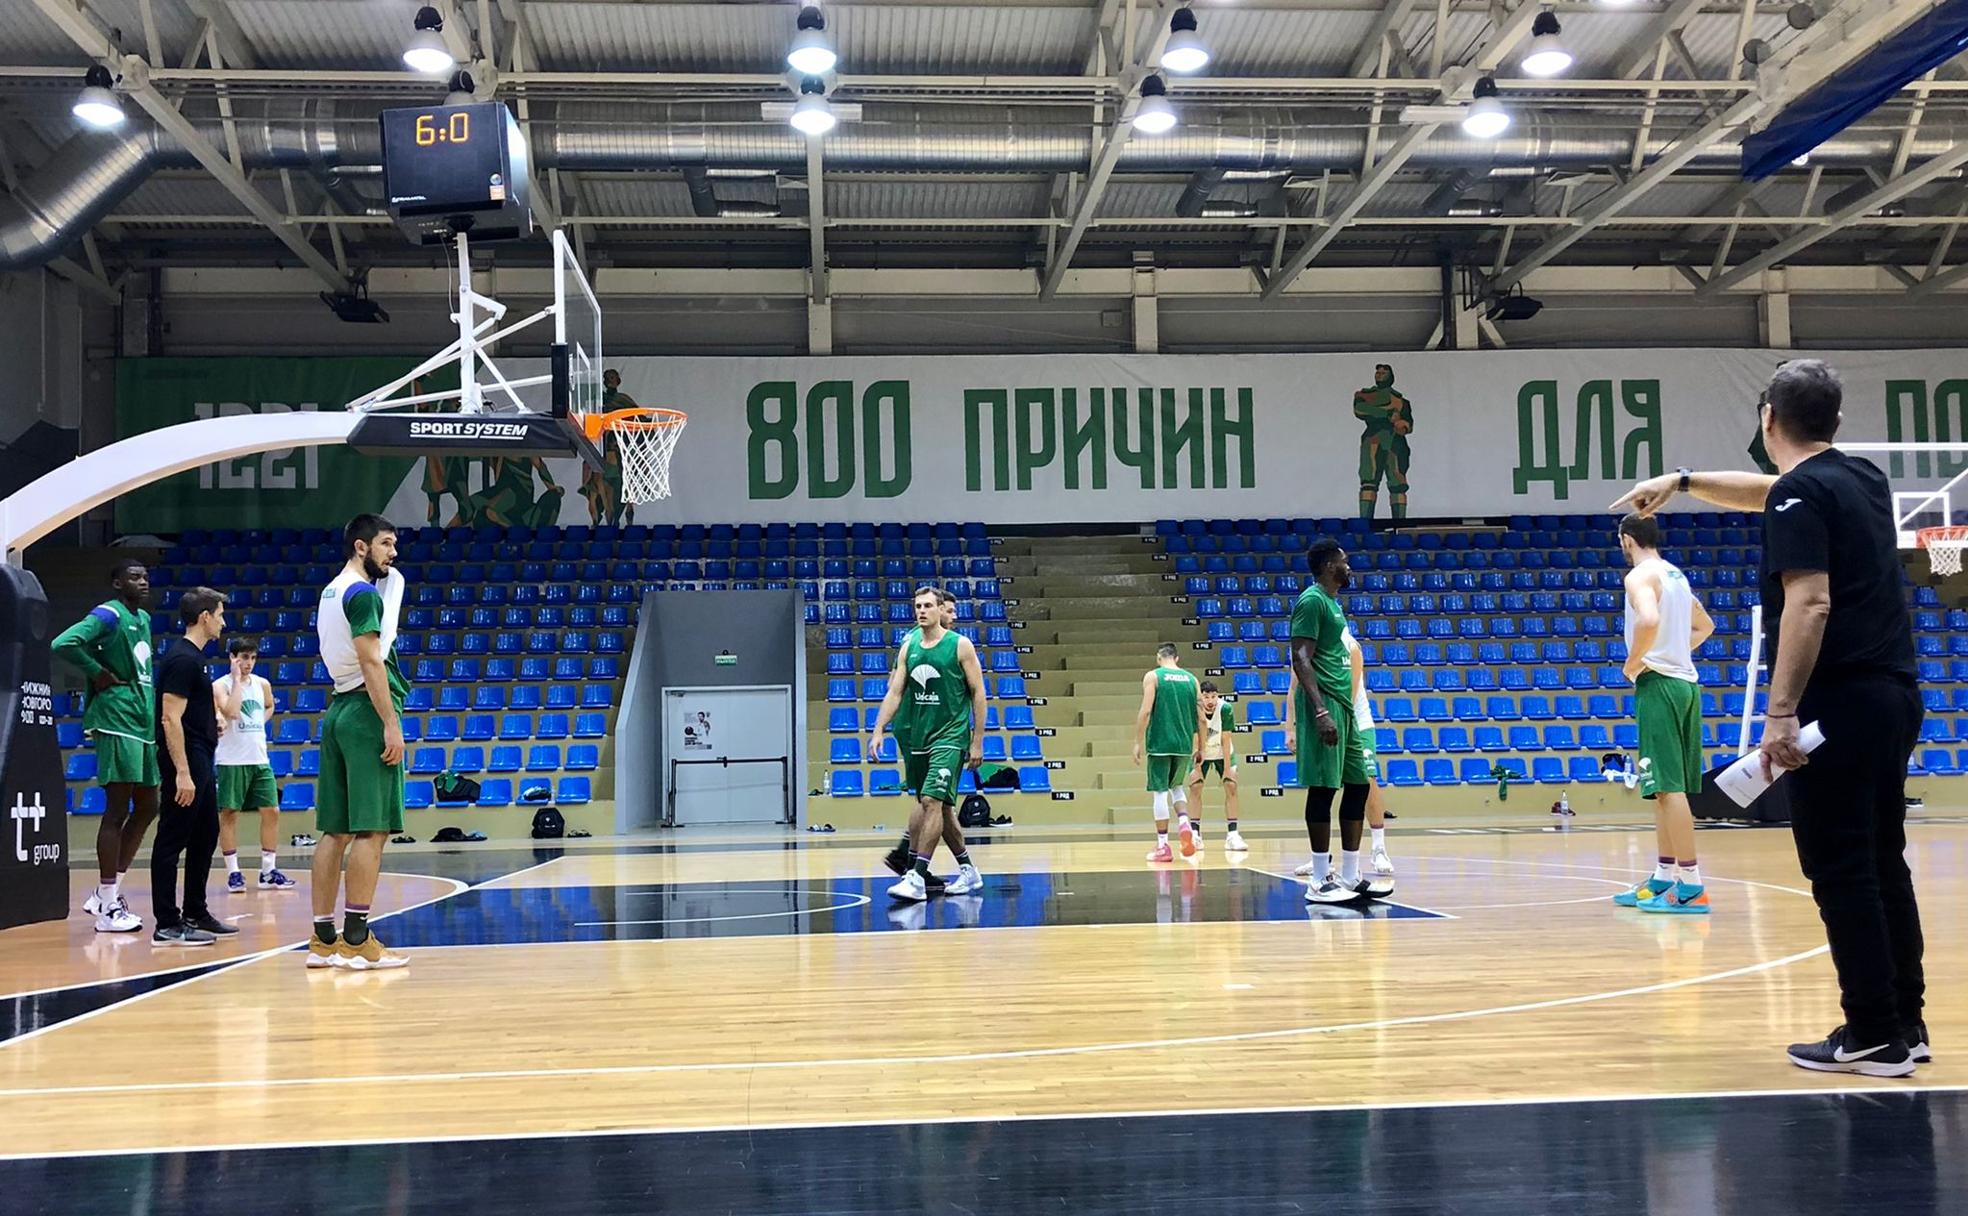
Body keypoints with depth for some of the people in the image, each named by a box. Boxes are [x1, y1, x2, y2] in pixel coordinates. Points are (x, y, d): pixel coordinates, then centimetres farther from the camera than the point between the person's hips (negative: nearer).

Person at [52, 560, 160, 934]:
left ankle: (106, 894, 20)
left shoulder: (143, 619, 18)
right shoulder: (108, 615, -9)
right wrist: (98, 673, -15)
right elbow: (64, 644, -25)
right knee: (117, 811, -7)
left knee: (146, 809, 12)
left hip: (143, 723, 9)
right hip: (117, 723, -9)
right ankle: (107, 908, -2)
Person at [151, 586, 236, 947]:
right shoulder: (182, 659, -15)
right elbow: (170, 719, -21)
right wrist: (182, 773, -24)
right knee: (172, 841, -6)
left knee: (205, 836, 16)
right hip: (186, 761, -11)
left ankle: (195, 914, 24)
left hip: (201, 761, 11)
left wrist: (212, 722, 13)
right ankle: (167, 925, -3)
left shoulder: (193, 657, 15)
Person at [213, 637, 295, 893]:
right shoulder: (220, 685, -6)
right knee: (229, 813, 0)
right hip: (232, 761, -5)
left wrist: (261, 723, 10)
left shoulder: (262, 684, 9)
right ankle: (233, 872, 7)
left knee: (271, 811, 2)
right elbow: (231, 712, -22)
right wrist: (237, 680, -16)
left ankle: (269, 871, 9)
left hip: (260, 759, 5)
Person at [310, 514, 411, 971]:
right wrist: (391, 723, -20)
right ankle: (357, 940, -7)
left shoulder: (332, 591, 18)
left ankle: (323, 939, 10)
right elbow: (371, 661, -18)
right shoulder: (363, 593, -11)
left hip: (338, 711, 10)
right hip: (367, 713, -10)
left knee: (337, 830, 8)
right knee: (372, 829, -7)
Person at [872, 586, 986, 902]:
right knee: (940, 805, 14)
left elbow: (978, 693, -4)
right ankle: (967, 870, 28)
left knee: (932, 801, -17)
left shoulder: (960, 645, -6)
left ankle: (917, 878, -18)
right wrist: (878, 730, -4)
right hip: (917, 736, 6)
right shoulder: (908, 647, 7)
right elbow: (894, 692, 7)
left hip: (950, 736, -6)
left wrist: (977, 741, -7)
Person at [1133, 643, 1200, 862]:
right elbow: (1201, 717, 8)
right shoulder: (1191, 679, 10)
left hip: (1160, 743, -4)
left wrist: (1138, 742, -6)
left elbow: (1145, 711, -11)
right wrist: (1200, 747, 17)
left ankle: (1162, 847, 2)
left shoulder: (1153, 676, -2)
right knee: (1176, 786, 23)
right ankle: (1184, 823, -2)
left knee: (1159, 792, 1)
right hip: (1184, 745, 4)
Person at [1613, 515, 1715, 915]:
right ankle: (1663, 878, 18)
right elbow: (1705, 625, 32)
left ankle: (1691, 886, -10)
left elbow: (1649, 620, -30)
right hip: (1685, 681, 9)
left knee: (1669, 787, -9)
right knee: (1668, 788, 13)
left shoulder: (1640, 575, -10)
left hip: (1658, 684, -9)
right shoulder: (1676, 574, 18)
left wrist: (1633, 661, -16)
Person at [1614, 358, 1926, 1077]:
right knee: (1882, 862, 14)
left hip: (1839, 702, -9)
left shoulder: (1801, 492, -10)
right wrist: (1683, 481, 39)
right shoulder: (1865, 479, 16)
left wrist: (1781, 712, -23)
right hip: (1893, 694, 9)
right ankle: (1905, 1025, 19)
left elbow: (1810, 603, -20)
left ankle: (1875, 1037, 0)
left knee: (1840, 870, -3)